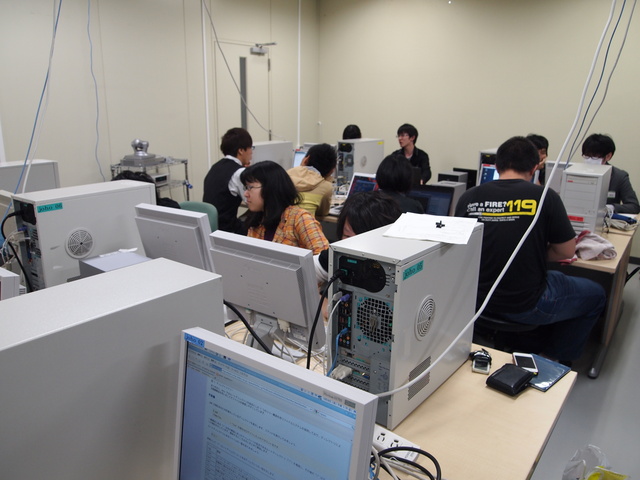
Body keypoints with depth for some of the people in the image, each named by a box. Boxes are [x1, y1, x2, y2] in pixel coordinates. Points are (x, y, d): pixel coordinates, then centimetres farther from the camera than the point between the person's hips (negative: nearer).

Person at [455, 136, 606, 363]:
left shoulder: (469, 197, -6)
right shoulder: (545, 197, -14)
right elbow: (567, 252, -4)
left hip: (477, 299, 5)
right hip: (526, 306, -4)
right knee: (595, 295, 24)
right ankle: (554, 359, 31)